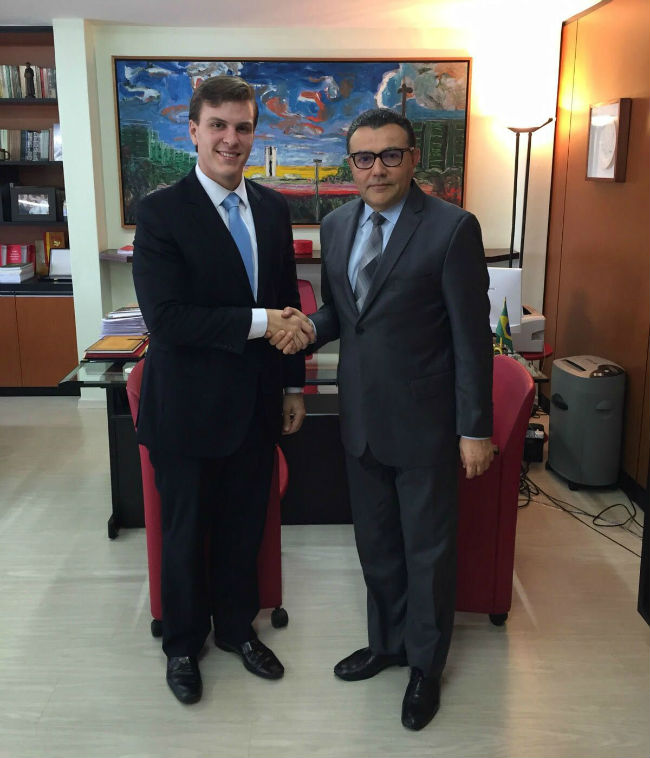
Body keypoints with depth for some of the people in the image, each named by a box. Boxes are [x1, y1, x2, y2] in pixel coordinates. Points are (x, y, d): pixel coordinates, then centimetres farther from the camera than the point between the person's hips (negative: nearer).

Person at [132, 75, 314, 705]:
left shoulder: (273, 208, 5)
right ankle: (183, 642, 37)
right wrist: (259, 322, -24)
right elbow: (166, 318, -23)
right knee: (185, 532, 14)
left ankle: (237, 626, 42)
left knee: (244, 527, 19)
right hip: (189, 408, -4)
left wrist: (292, 385, 10)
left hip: (256, 404, 5)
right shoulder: (161, 212, -13)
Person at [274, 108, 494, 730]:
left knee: (428, 548, 12)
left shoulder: (452, 228, -14)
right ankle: (387, 642, 42)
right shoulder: (335, 225, 5)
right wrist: (308, 329, -7)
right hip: (361, 417, 6)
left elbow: (472, 336, -12)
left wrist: (476, 428, -12)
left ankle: (425, 664, 33)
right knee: (375, 542, 20)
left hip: (424, 421, -5)